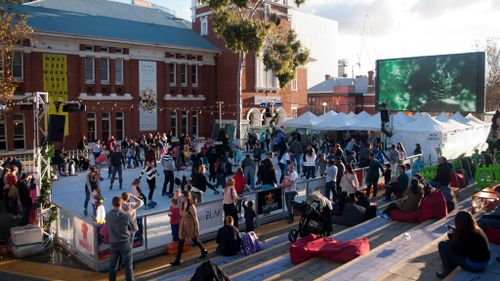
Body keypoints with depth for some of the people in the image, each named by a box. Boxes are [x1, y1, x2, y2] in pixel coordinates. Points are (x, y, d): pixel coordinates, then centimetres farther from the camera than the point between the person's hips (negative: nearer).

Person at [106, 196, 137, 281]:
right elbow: (135, 228, -6)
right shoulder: (126, 216, -19)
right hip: (125, 243, -3)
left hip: (113, 243, 4)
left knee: (113, 265, 17)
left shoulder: (107, 215, -9)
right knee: (128, 265, 7)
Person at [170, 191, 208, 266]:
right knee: (180, 242, 5)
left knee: (194, 240, 14)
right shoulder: (182, 204, -3)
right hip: (183, 226, 6)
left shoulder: (191, 207, -24)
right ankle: (178, 260, 14)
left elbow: (195, 218, -19)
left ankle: (204, 251, 39)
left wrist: (197, 230, -15)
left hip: (190, 226, -6)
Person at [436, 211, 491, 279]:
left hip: (474, 266, -9)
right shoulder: (478, 230, 2)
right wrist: (456, 233, 17)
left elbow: (457, 251, -14)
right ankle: (451, 268, 30)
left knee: (442, 244, -4)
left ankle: (447, 271, 8)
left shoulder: (465, 234, -23)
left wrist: (452, 237, -1)